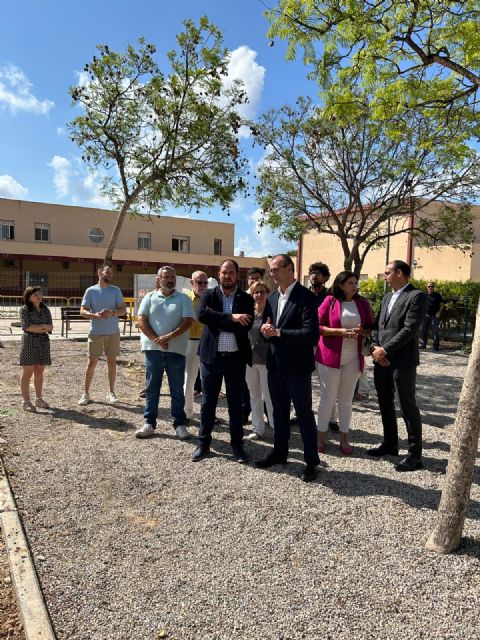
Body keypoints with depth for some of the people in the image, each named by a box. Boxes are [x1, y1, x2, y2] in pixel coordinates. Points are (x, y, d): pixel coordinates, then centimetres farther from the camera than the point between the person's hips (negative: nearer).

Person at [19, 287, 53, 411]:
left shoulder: (45, 309, 11)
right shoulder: (24, 309, -1)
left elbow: (50, 327, 2)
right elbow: (27, 327, -12)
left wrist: (36, 328, -12)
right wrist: (44, 327, -10)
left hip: (44, 342, 4)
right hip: (29, 343, -4)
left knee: (39, 372, 9)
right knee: (28, 373, -1)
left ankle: (39, 399, 17)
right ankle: (26, 401, 4)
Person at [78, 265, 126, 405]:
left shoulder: (116, 290, 3)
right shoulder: (90, 291, 1)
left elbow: (123, 310, -2)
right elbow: (82, 311, -2)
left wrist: (112, 312, -22)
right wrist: (95, 315, -21)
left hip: (113, 332, 1)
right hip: (96, 332, -1)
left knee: (112, 361, 7)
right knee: (92, 362, 3)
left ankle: (111, 392, 18)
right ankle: (86, 393, 14)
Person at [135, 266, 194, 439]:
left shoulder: (184, 299, 4)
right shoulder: (149, 298, 7)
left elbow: (188, 321, -7)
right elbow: (141, 321, -1)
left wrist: (169, 337, -19)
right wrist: (156, 339, -13)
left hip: (176, 350, -1)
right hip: (153, 349, 1)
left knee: (177, 389, 6)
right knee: (152, 387, 9)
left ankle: (179, 424, 16)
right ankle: (149, 423, 18)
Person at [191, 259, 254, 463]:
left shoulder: (246, 299, 1)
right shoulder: (209, 295, 3)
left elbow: (246, 326, -13)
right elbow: (202, 314, -17)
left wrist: (218, 321, -13)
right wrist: (231, 318, -22)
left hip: (236, 358, 0)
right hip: (211, 356, 0)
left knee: (235, 404, 10)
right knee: (208, 402, 10)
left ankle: (237, 445, 23)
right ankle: (203, 443, 24)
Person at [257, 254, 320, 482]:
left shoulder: (305, 297, -13)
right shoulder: (272, 297, 10)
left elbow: (311, 334, -21)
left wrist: (278, 332, -22)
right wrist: (266, 331, -7)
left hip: (297, 367, -7)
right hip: (275, 364, 7)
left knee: (304, 414, 5)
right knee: (279, 412, 19)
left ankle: (312, 461, 19)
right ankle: (279, 452, 35)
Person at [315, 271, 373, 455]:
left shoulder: (363, 303, 6)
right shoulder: (330, 301, -4)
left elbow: (371, 328, 12)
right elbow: (317, 326, -7)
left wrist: (362, 331, -10)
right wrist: (340, 331, -17)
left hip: (353, 359, 3)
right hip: (329, 357, -3)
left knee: (346, 399, 11)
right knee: (327, 398, 5)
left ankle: (344, 438, 23)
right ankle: (321, 437, 19)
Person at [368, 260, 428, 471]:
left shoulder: (417, 296, -10)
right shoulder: (387, 297, 16)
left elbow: (409, 329, -18)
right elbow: (376, 326, 13)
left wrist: (385, 350, -16)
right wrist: (375, 347, -5)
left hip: (402, 362, -8)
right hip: (381, 360, 8)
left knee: (408, 407, 0)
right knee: (385, 405, 16)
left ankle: (415, 454, 12)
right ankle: (390, 444, 32)